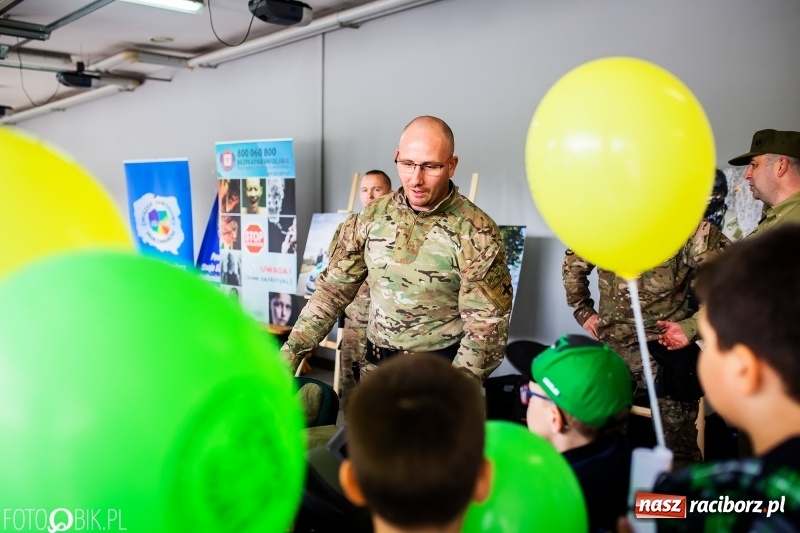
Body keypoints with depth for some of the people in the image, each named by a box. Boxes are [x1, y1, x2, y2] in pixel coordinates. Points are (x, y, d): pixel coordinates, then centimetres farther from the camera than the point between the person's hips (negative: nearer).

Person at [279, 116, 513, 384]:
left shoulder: (476, 232, -14)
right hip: (375, 364, 3)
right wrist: (289, 355, -2)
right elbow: (332, 290, 4)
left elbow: (486, 326, -15)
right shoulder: (372, 216, -1)